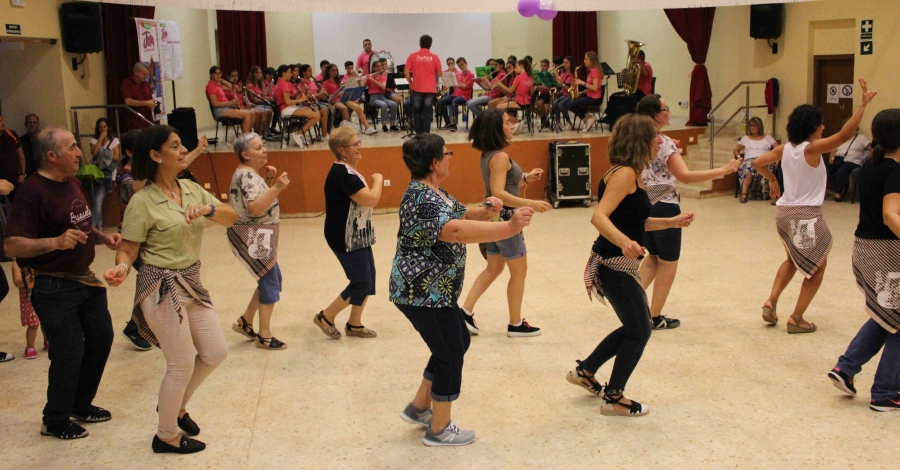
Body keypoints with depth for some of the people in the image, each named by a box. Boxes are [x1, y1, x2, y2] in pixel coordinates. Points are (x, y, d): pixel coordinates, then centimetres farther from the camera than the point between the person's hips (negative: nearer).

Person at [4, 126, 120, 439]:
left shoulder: (72, 183, 8)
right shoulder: (33, 192, -19)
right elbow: (12, 245, -24)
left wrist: (103, 237, 5)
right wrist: (55, 242, -37)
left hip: (85, 278, 9)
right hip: (53, 287, -9)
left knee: (101, 338, 15)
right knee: (69, 352, -4)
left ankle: (82, 405, 35)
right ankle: (56, 422, 17)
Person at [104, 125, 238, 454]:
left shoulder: (191, 188, 3)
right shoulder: (143, 201, -15)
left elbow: (231, 218, 1)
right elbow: (128, 249, -12)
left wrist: (208, 209, -19)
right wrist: (122, 267, -33)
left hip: (192, 283, 7)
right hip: (162, 289, -7)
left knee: (215, 354, 14)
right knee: (182, 365, 3)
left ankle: (177, 405, 39)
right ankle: (166, 437, 24)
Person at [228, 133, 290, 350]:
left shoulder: (251, 173, 13)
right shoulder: (246, 175, -19)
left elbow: (262, 200, 18)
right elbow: (255, 208, -30)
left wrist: (269, 181, 5)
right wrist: (276, 187, -34)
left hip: (260, 237, 10)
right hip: (252, 238, -10)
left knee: (271, 281, 17)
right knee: (270, 284, -4)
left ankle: (245, 321, 27)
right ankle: (264, 336, 6)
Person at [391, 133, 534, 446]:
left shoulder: (433, 192, 9)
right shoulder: (422, 200, -25)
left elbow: (460, 215, 15)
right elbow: (456, 230, -41)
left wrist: (484, 212, -6)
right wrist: (509, 228, -45)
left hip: (433, 290, 11)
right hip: (423, 292, -11)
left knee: (458, 342, 20)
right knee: (450, 354, 1)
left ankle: (419, 407, 31)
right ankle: (439, 430, 17)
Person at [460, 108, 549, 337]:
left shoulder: (488, 154, 9)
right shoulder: (500, 156, -20)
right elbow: (499, 194, -28)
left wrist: (525, 178, 12)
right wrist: (530, 204, -32)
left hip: (494, 217, 9)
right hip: (504, 218, -9)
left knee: (493, 269, 19)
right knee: (519, 271, 4)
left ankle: (466, 311, 18)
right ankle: (516, 324, 14)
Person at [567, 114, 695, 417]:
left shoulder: (633, 175, 11)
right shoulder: (624, 174, -18)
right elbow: (599, 217, -30)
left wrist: (671, 222, 14)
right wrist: (624, 242, -45)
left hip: (621, 264, 10)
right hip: (614, 264, -10)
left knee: (634, 327, 21)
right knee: (639, 331, 2)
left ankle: (584, 372, 32)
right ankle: (614, 399, 15)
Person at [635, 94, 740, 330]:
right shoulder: (663, 143, -20)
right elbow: (685, 176, -28)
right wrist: (724, 170, -26)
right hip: (663, 206, -8)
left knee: (654, 256, 24)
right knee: (668, 262, 7)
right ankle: (655, 317, 11)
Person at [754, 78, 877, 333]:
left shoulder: (784, 149, 3)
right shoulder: (812, 149, -17)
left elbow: (758, 163, 13)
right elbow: (845, 134, -27)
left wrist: (772, 180, 28)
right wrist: (863, 104, -25)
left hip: (784, 212, 7)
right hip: (806, 215, -7)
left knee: (793, 260, 28)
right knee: (817, 266, 10)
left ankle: (771, 302, 14)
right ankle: (796, 319, 8)